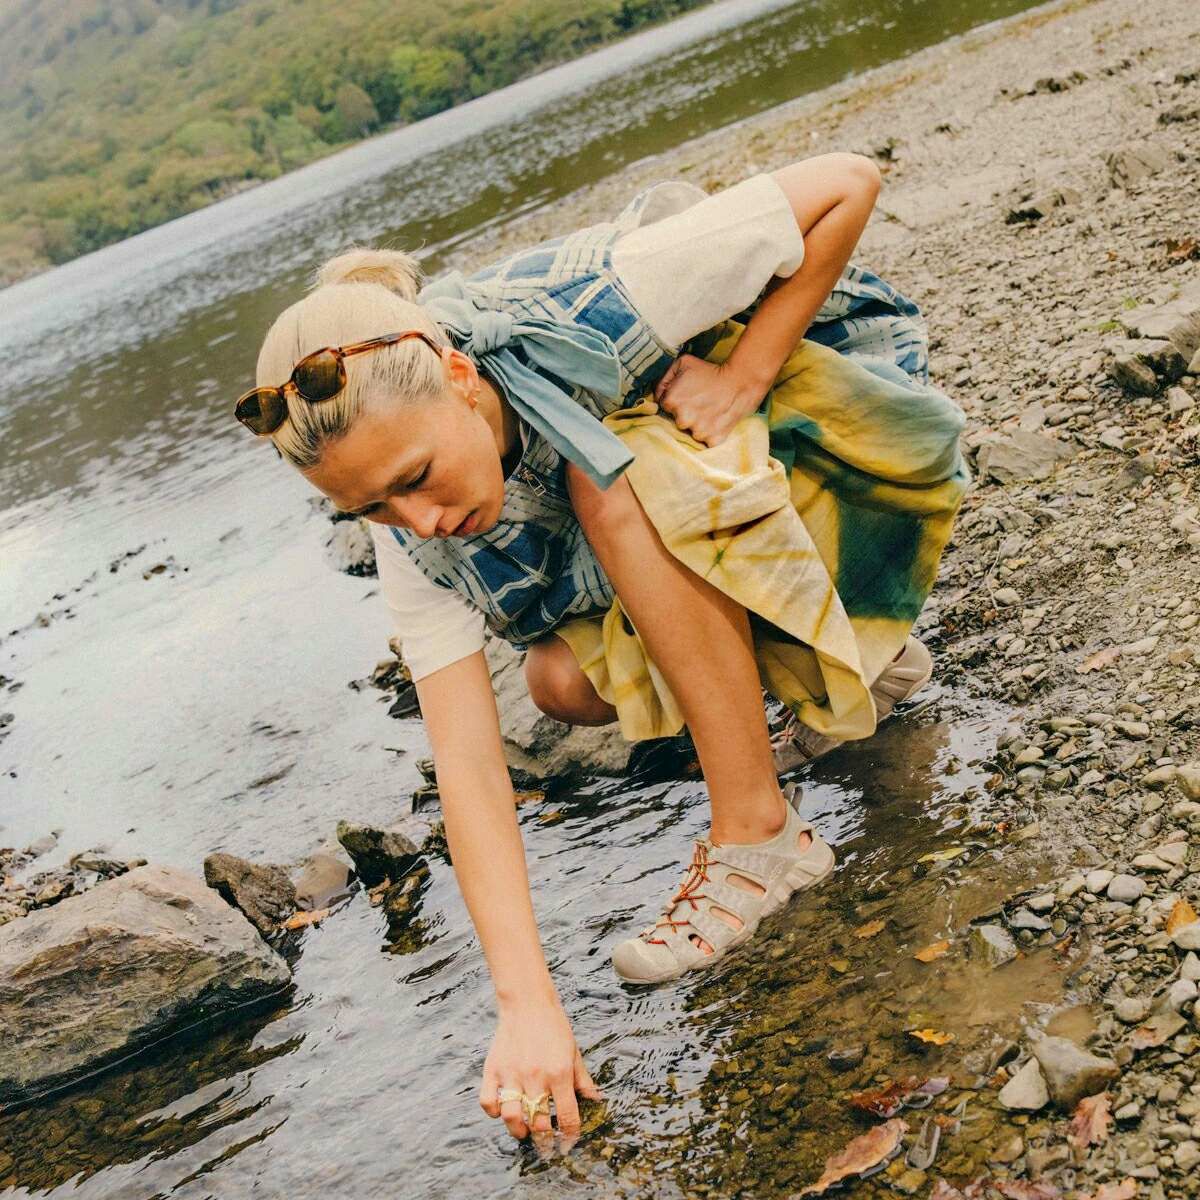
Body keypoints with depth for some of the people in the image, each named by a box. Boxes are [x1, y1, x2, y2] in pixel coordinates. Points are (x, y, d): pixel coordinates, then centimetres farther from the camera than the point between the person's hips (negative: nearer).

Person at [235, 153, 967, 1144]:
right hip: (689, 548, 6)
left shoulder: (595, 306, -35)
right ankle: (868, 663, 8)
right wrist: (527, 1005, -34)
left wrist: (743, 374, -29)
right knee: (564, 677, -17)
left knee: (612, 485, -32)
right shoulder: (415, 536, -20)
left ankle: (758, 836, -23)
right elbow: (467, 765, -26)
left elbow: (848, 184, -25)